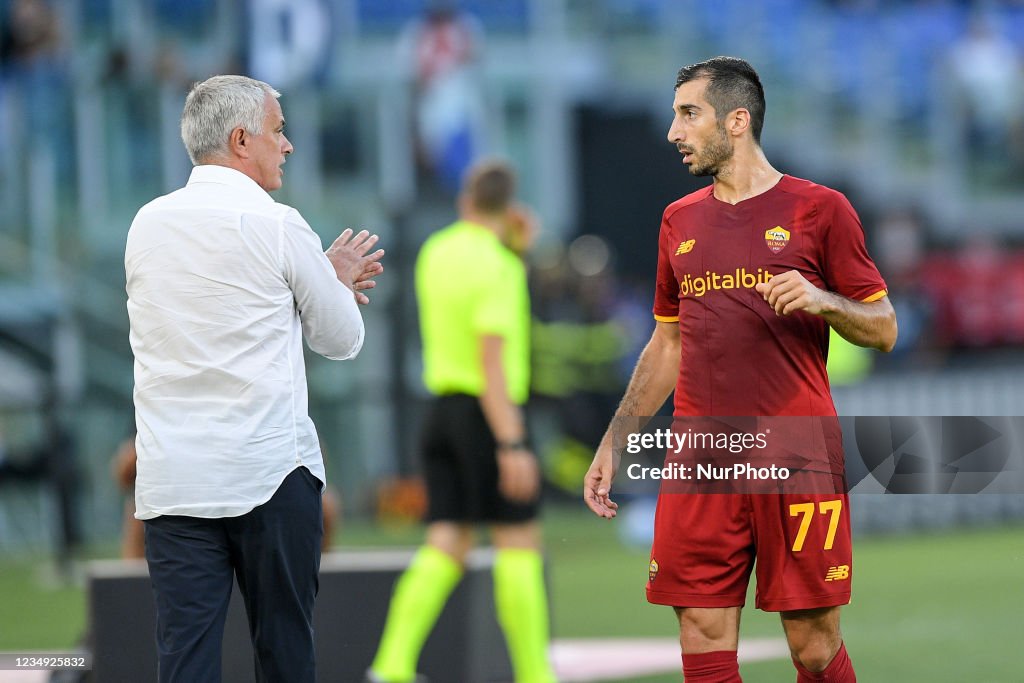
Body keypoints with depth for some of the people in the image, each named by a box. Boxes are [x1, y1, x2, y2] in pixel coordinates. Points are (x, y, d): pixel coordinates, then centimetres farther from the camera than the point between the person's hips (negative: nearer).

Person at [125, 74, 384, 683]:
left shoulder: (148, 225, 8)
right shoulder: (276, 226, -7)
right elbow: (342, 340, 4)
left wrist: (326, 279, 27)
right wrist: (339, 280, 25)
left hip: (172, 482, 4)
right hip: (270, 473, -4)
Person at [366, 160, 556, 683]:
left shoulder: (436, 252, 10)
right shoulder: (493, 267, -13)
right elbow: (493, 360, -20)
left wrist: (513, 244, 18)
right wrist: (512, 445, -22)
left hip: (443, 406, 7)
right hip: (489, 412, -7)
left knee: (447, 545, 3)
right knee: (519, 543, 0)